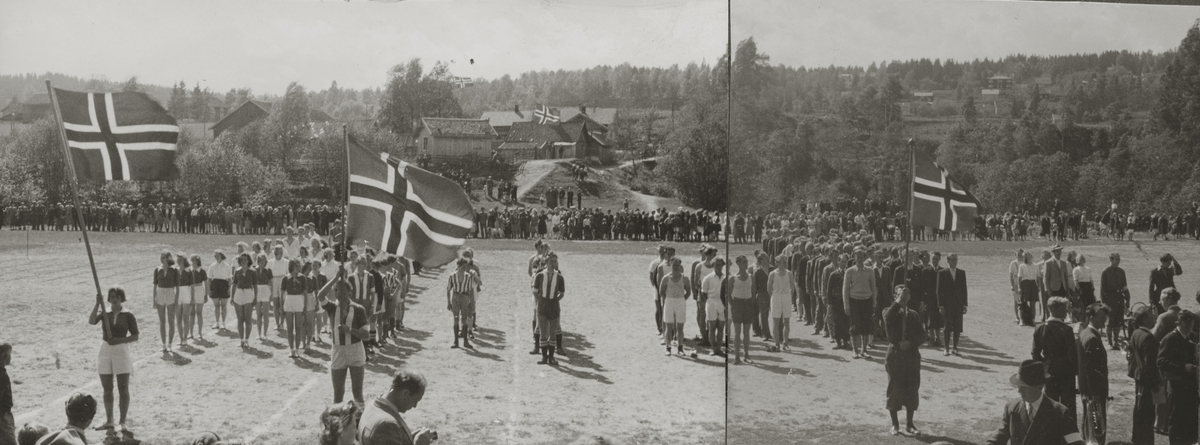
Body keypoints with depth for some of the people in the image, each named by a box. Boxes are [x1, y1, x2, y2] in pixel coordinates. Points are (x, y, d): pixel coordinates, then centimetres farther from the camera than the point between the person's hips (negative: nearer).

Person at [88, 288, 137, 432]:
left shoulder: (128, 316, -3)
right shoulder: (104, 313, 4)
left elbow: (135, 336, -5)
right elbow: (91, 321, -16)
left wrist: (118, 340, -18)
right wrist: (98, 304, -22)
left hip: (122, 351, -3)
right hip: (105, 351, 3)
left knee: (123, 389, -1)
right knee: (107, 389, 10)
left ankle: (122, 422, 4)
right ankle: (109, 421, 20)